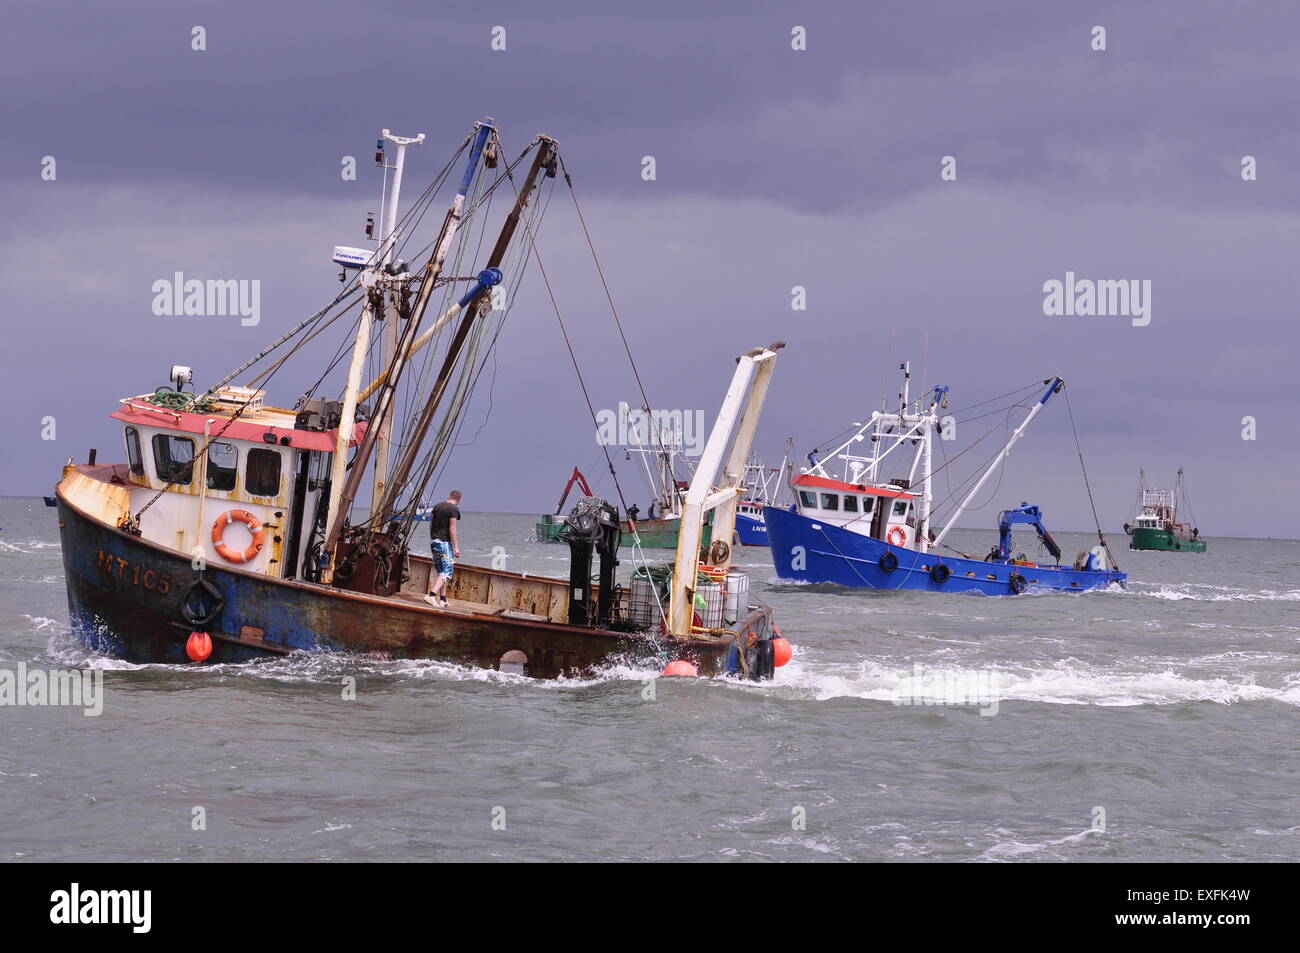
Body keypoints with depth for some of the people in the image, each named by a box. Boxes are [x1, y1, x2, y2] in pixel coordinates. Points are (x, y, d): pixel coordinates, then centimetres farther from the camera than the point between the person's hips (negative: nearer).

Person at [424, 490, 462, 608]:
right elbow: (452, 529, -17)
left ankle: (443, 599, 16)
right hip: (445, 542, -8)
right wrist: (456, 547, -15)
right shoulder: (454, 510, -12)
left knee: (441, 571, 15)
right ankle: (431, 595, -21)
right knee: (447, 571, -7)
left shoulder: (437, 506, 10)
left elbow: (431, 525, 15)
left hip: (434, 541, 8)